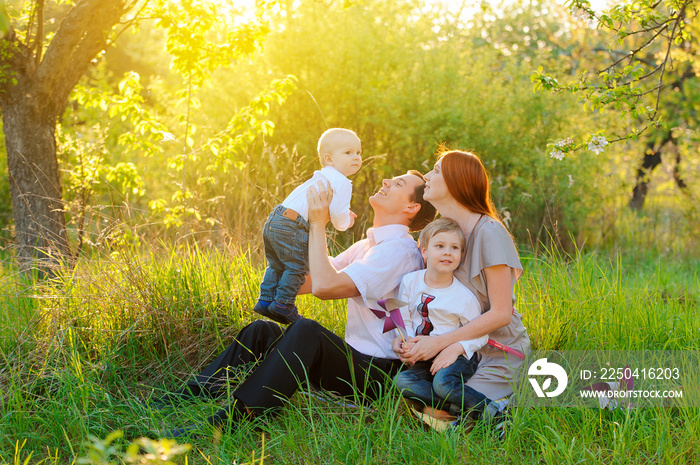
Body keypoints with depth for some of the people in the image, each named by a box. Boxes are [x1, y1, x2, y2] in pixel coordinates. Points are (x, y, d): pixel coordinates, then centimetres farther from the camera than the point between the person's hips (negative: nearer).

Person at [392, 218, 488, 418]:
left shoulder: (464, 296, -8)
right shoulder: (410, 282, 1)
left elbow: (479, 333, -4)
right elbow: (404, 321, 5)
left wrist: (456, 349, -20)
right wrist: (404, 340, -15)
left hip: (455, 358, -4)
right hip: (422, 359, 4)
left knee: (443, 382, -34)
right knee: (401, 380, -24)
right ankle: (453, 405, -21)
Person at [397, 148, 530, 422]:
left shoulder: (488, 232, -16)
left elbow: (500, 314, -18)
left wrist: (439, 342, -21)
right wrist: (408, 339, -11)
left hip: (498, 353, -8)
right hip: (458, 346, 8)